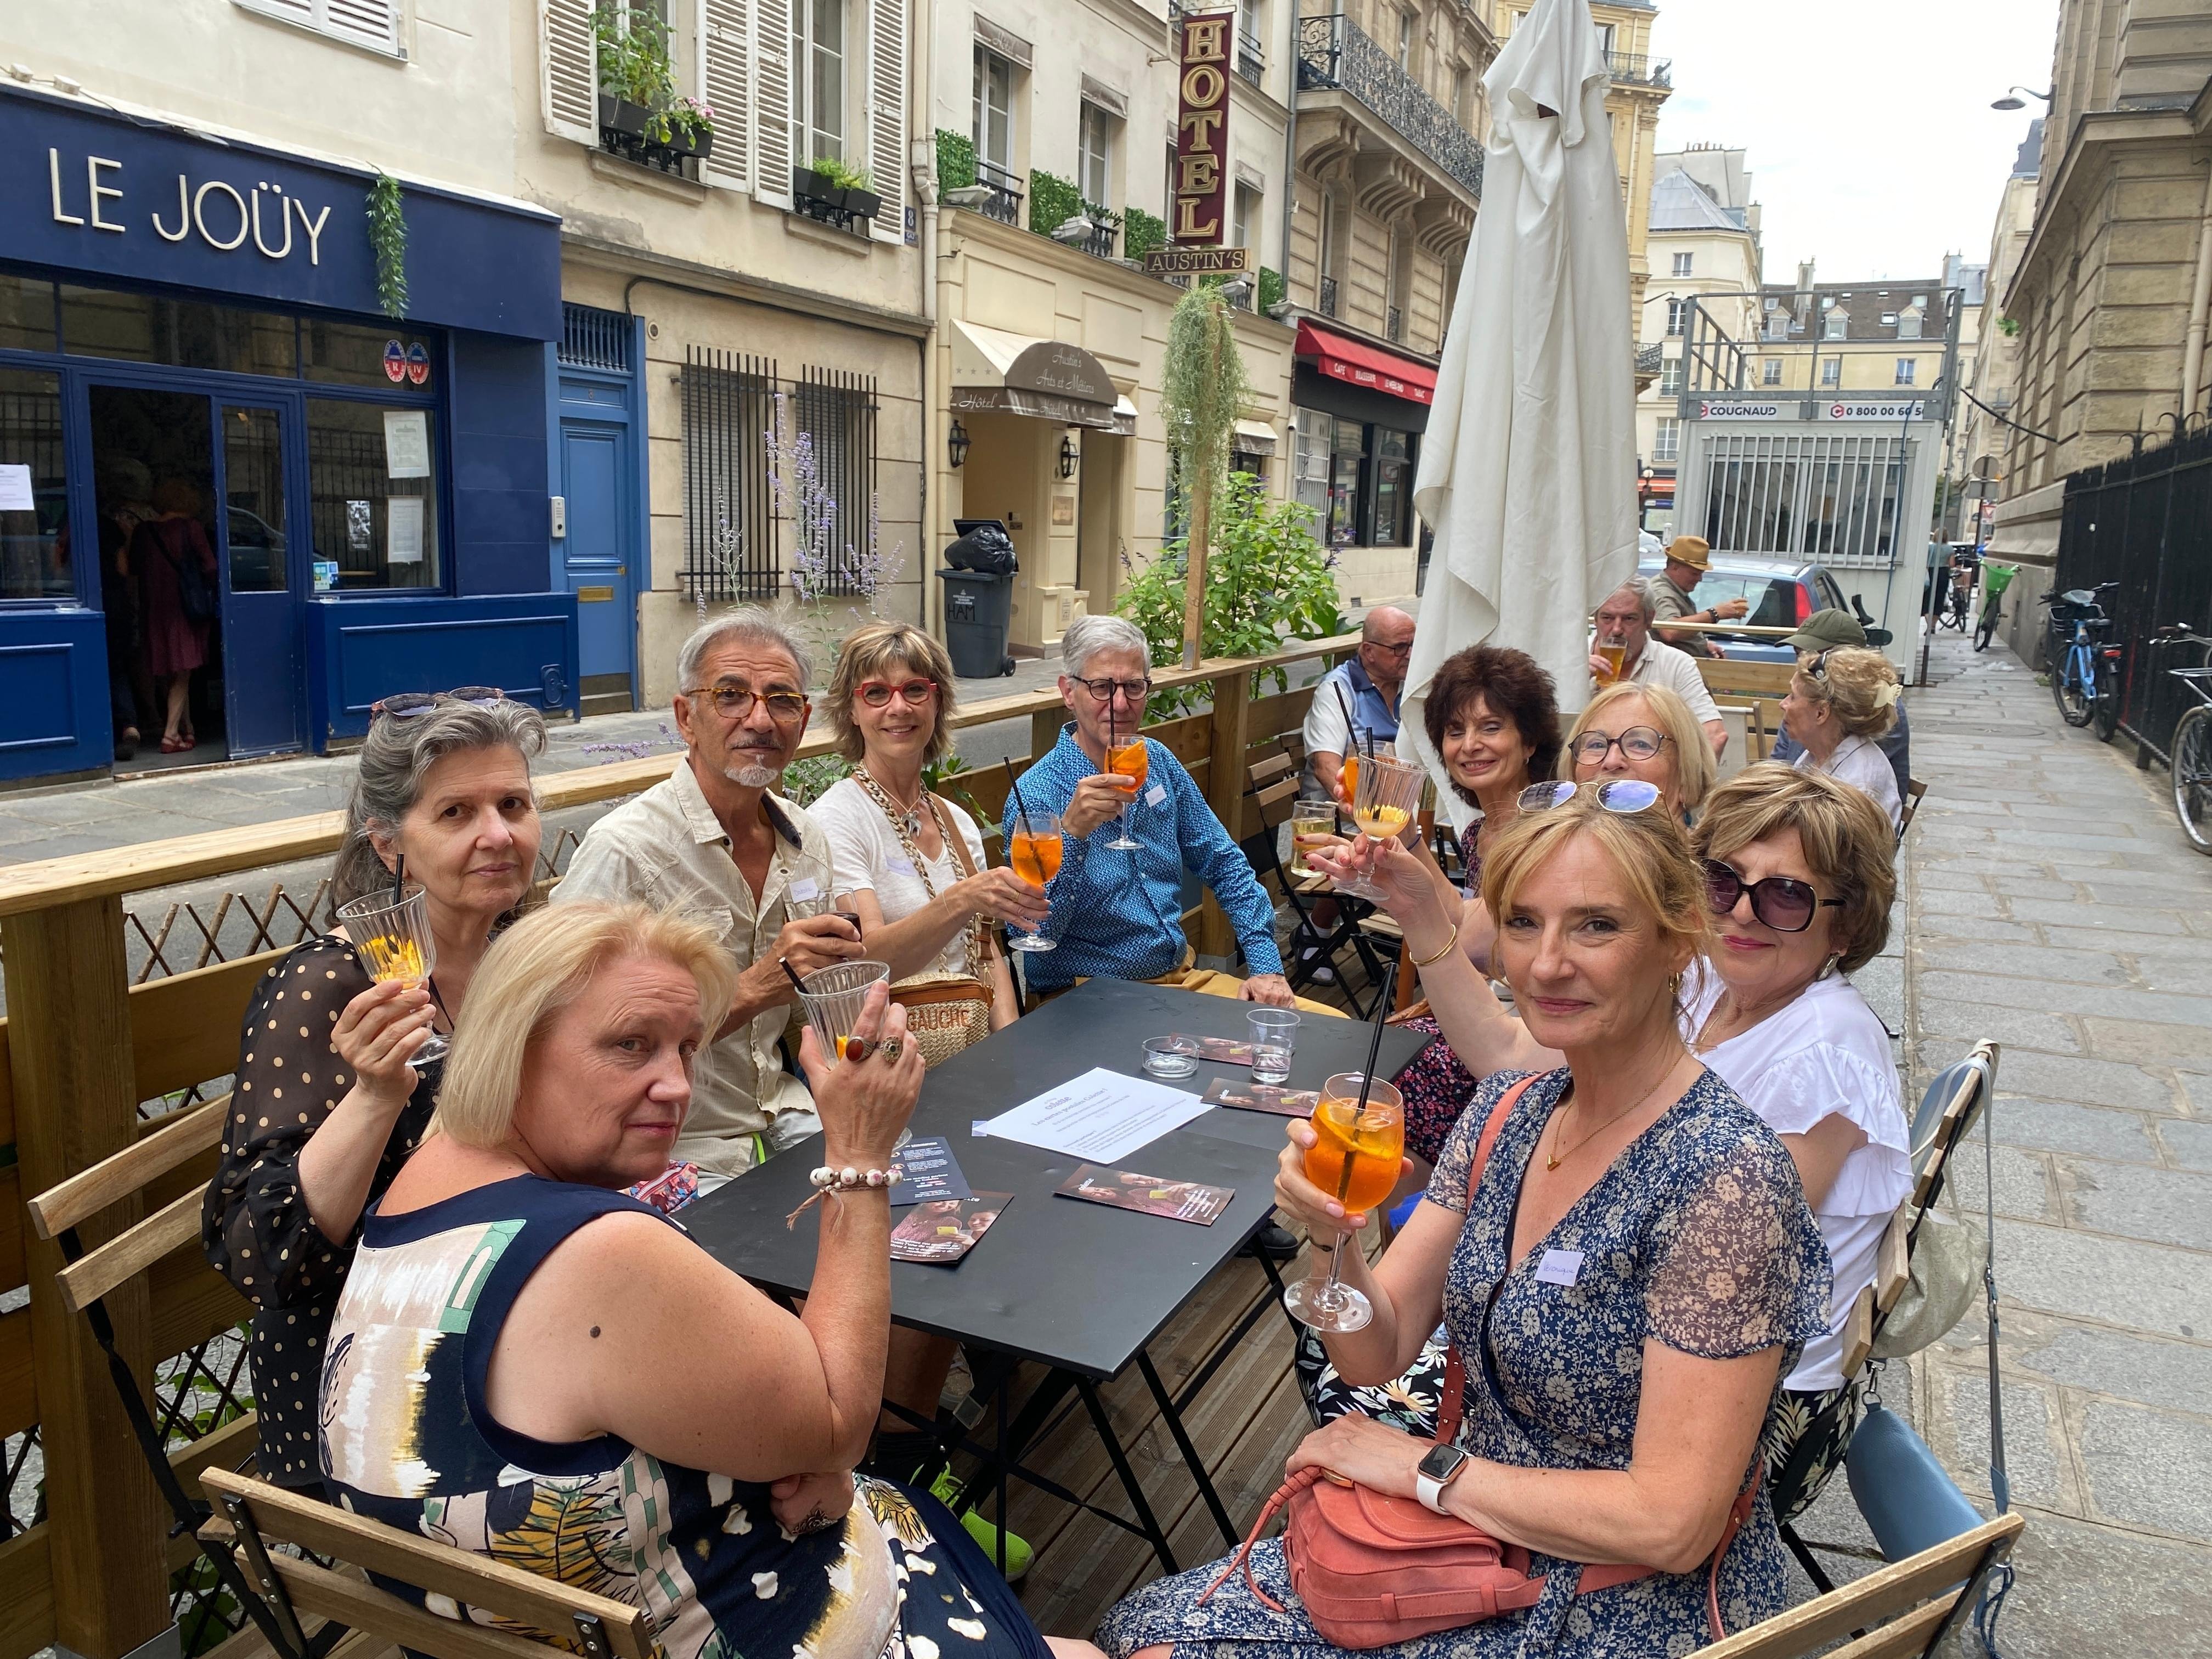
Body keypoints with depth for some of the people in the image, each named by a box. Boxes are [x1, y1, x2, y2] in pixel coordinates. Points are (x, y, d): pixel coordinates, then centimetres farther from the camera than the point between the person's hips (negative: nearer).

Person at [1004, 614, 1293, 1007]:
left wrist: (1267, 967, 3)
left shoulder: (1159, 762, 5)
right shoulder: (1036, 794, -14)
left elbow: (1224, 865, 13)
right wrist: (1071, 833, -32)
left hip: (1178, 975, 7)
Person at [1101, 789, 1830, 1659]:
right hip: (1481, 1542, 6)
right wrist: (1333, 1236, -23)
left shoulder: (1725, 1176, -25)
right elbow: (1375, 1353, -3)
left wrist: (1425, 1467, -15)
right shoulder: (1510, 1107, -4)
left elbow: (1672, 1523, -24)